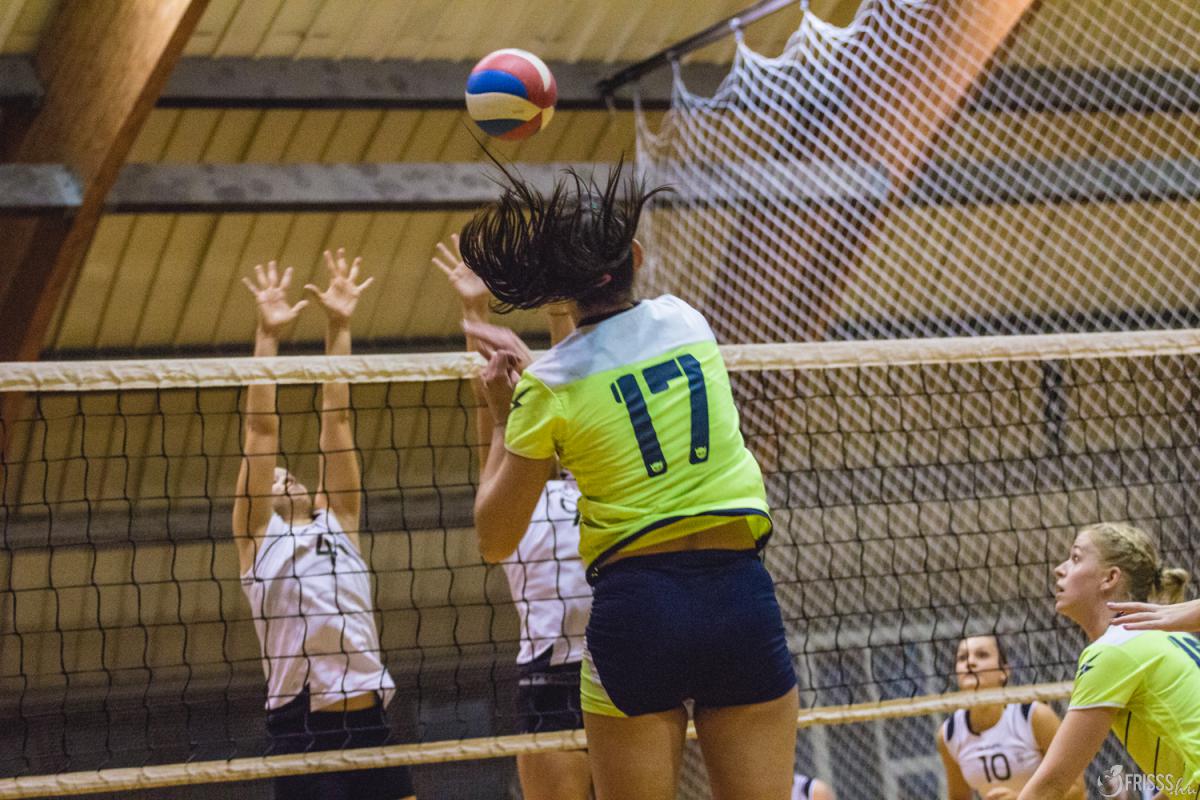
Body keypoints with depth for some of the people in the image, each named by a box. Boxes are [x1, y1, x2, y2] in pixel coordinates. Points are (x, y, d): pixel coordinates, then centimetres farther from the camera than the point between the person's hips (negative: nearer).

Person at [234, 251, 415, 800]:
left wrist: (338, 327, 13)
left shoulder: (338, 526, 19)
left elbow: (336, 422, 15)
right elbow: (260, 432, 2)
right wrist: (267, 337, -3)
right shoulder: (257, 537, 9)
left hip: (370, 722, 4)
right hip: (303, 733, -4)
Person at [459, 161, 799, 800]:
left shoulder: (547, 393, -5)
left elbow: (495, 540, 4)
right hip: (741, 596, 3)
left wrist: (501, 417, 12)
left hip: (634, 608, -3)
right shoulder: (685, 322, 6)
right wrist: (531, 365, 33)